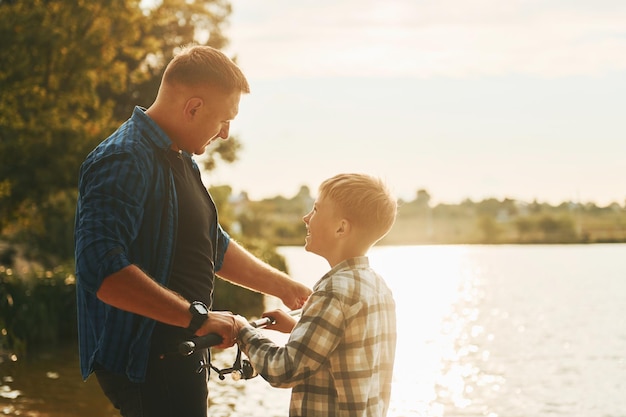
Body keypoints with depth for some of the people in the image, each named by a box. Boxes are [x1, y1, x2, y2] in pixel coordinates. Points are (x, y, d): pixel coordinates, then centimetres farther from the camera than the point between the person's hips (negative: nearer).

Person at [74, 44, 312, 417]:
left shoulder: (180, 160, 15)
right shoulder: (123, 162, -19)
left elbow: (214, 247, 27)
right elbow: (102, 269, -32)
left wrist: (285, 287, 24)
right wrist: (197, 317, -29)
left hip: (180, 355, 10)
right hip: (146, 363, -10)